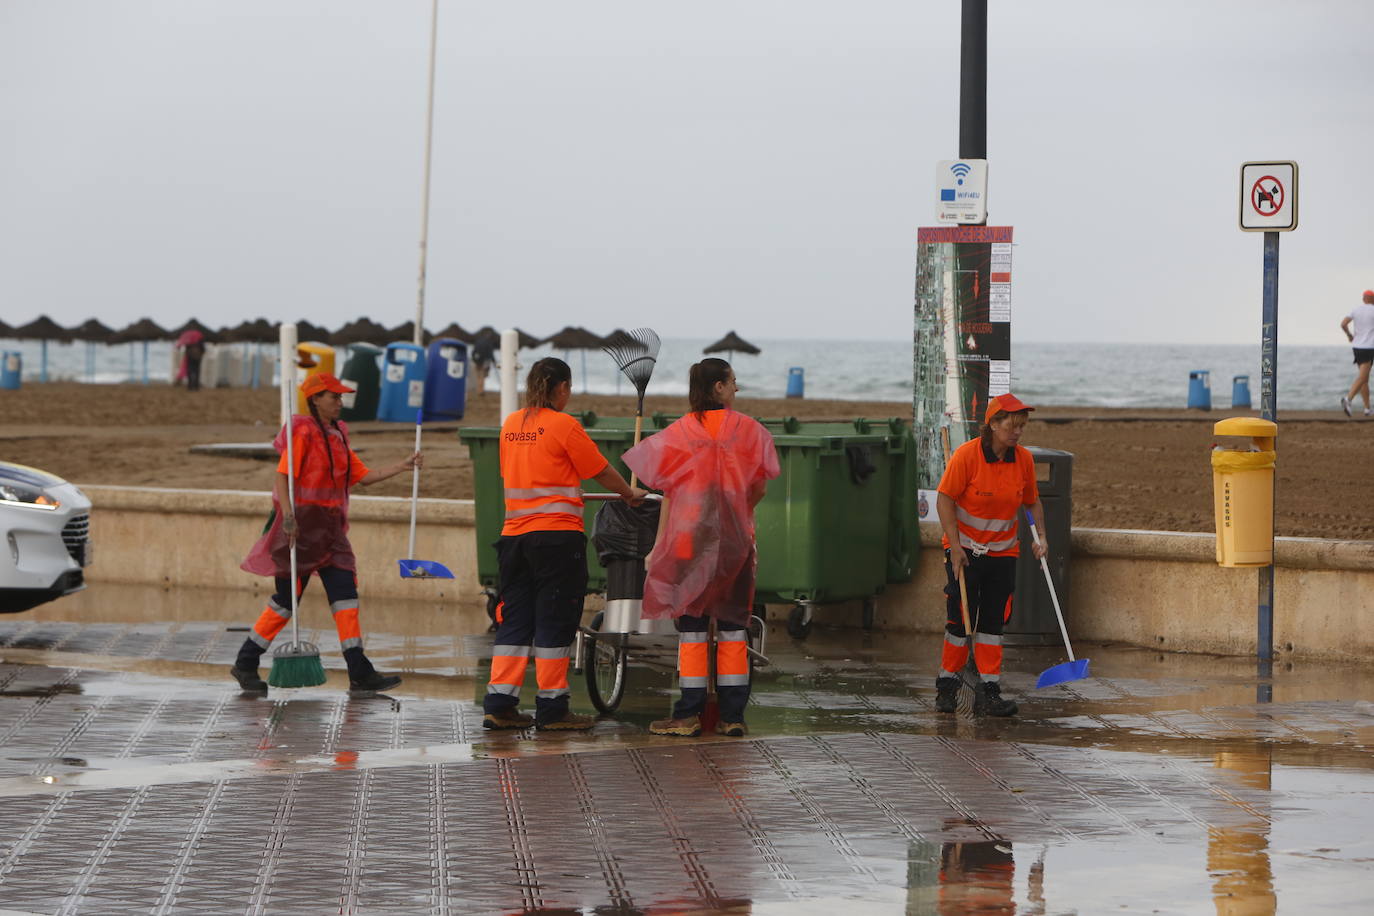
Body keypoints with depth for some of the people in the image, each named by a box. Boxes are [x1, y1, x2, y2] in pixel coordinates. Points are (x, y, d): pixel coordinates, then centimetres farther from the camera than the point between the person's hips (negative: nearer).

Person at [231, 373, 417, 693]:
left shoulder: (337, 436, 16)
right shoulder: (304, 432, -9)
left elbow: (364, 476, 18)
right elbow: (283, 475, -16)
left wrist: (403, 466, 12)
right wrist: (288, 514, -27)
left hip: (329, 527, 8)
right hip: (302, 523, -8)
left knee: (344, 592, -1)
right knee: (287, 597, -3)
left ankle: (360, 673, -3)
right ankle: (245, 664, 10)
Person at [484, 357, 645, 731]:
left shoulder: (511, 424, 10)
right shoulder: (565, 426, -9)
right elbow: (601, 471, -2)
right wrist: (630, 494, 17)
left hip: (513, 532, 6)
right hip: (557, 534, -6)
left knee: (514, 619, 9)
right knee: (555, 620, 0)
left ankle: (499, 705, 6)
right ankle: (552, 709, 2)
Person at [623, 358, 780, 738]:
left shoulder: (679, 433, -1)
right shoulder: (748, 430, -1)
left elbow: (668, 493, -1)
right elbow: (760, 486, 6)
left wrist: (658, 547, 5)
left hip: (688, 536, 0)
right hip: (735, 539, 1)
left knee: (692, 625, 3)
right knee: (732, 625, 6)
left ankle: (689, 714, 0)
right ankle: (732, 715, 5)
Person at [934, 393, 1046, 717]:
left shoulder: (1024, 459, -2)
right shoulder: (967, 454, -16)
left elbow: (1032, 502, 11)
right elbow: (945, 499, -13)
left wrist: (1040, 536, -2)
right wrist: (955, 546, -18)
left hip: (1003, 552, 4)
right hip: (965, 549, -4)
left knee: (993, 621, 3)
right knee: (960, 620, -2)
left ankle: (988, 690, 5)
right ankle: (947, 686, 12)